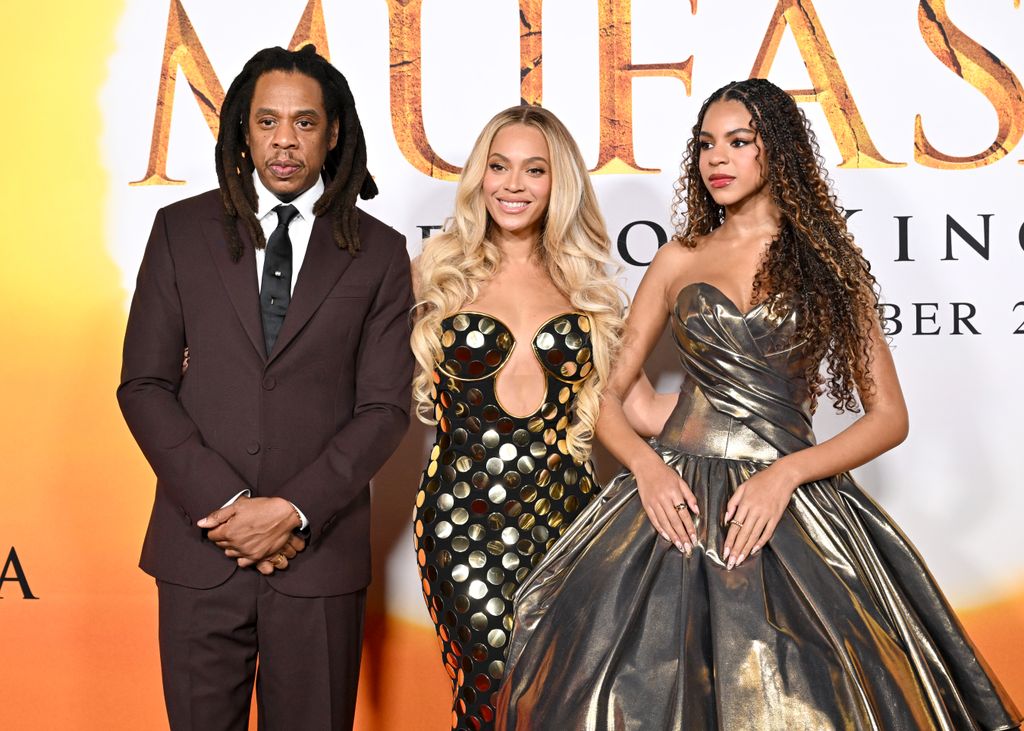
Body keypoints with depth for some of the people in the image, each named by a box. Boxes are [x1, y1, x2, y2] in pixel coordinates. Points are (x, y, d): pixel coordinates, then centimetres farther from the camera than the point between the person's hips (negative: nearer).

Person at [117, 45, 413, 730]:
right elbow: (144, 385, 1)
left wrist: (294, 511, -12)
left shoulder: (378, 251, 3)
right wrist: (225, 505, -9)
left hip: (319, 552, 0)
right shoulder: (183, 230, 4)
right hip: (200, 550, 1)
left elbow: (384, 408, -1)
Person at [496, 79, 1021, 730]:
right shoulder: (678, 261, 13)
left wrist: (787, 473, -11)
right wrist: (645, 463, -9)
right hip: (677, 503, 1)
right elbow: (608, 394, 12)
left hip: (793, 506, -1)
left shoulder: (827, 262, 8)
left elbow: (890, 417, 4)